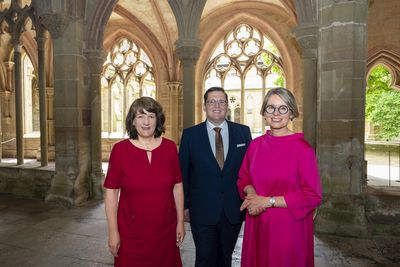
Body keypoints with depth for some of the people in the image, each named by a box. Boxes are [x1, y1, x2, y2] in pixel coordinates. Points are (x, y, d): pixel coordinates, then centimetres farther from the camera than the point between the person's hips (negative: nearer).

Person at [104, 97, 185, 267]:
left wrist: (180, 222, 4)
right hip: (131, 233, -2)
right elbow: (111, 192, -6)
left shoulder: (170, 147, -4)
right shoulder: (120, 150, -10)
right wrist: (113, 232, -5)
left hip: (165, 231, 2)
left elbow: (177, 187, 2)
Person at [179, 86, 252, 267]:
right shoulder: (190, 134, -3)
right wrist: (184, 206, 1)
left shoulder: (243, 132, 1)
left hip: (234, 211, 2)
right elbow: (183, 172, 0)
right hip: (202, 211, -2)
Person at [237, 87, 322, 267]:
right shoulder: (256, 144, -1)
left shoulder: (302, 148, -15)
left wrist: (268, 201, -15)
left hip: (288, 228, -4)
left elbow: (312, 196, -15)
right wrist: (251, 193, -11)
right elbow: (243, 178, 11)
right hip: (257, 226, 4)